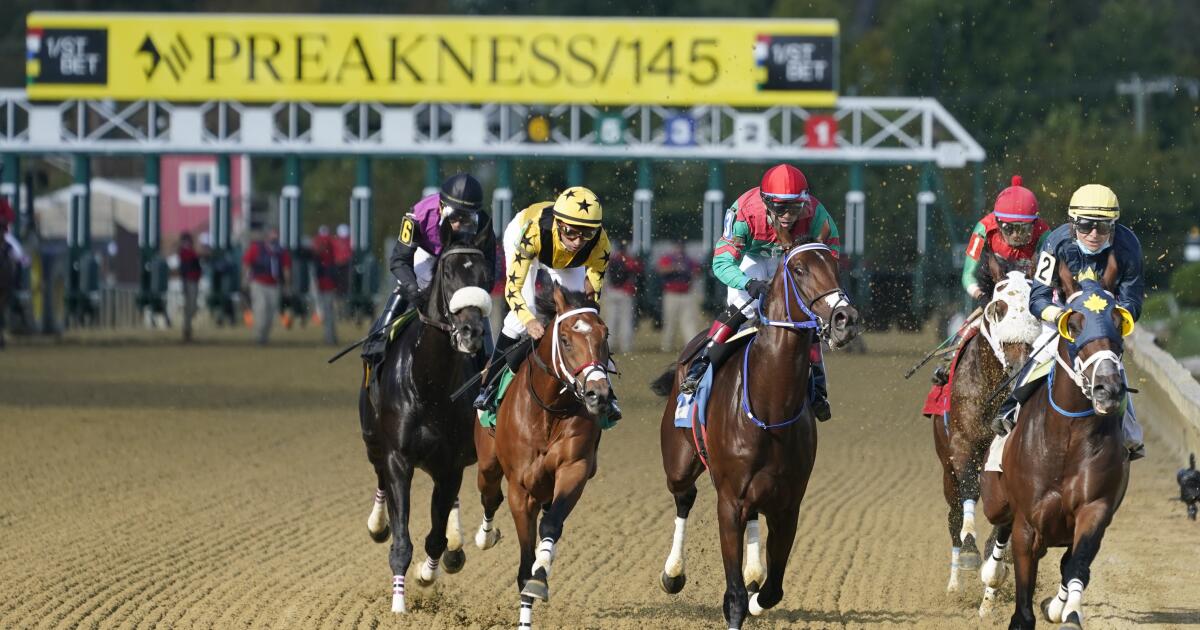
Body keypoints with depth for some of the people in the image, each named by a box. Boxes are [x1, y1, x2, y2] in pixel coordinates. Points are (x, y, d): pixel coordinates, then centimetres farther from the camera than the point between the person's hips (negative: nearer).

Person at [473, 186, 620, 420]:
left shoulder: (600, 245, -37)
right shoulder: (533, 231, -47)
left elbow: (593, 294, -22)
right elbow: (512, 288, -43)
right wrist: (529, 321, -58)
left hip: (567, 261, 3)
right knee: (522, 315, -20)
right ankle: (489, 388, -9)